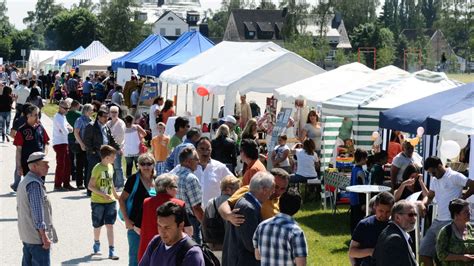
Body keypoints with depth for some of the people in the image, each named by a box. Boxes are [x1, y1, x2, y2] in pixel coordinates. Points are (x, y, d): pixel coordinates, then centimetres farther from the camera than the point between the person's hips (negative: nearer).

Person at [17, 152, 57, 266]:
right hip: (37, 236, -10)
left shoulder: (24, 182, 14)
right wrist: (44, 236, -20)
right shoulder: (35, 184, -19)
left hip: (26, 235, 10)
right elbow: (37, 212, -23)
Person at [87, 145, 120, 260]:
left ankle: (111, 250, -4)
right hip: (98, 202, -4)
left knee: (110, 225, -3)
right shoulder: (97, 168, -16)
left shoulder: (110, 167, 5)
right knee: (98, 226, 12)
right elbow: (90, 186, -18)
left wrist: (115, 195, 26)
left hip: (110, 201, 4)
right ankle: (96, 243, 39)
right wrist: (103, 194, -25)